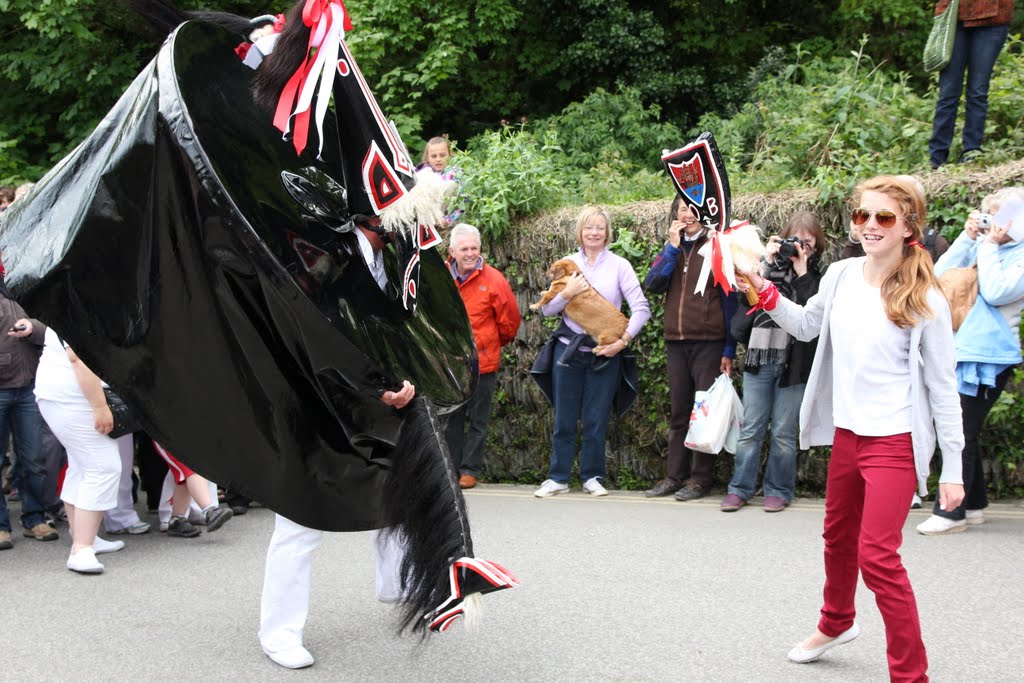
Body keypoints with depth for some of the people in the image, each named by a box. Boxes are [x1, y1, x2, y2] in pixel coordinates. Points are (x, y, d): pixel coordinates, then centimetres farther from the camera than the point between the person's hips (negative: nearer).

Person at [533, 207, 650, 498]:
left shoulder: (619, 265, 0)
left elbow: (641, 308, -5)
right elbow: (547, 309, 4)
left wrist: (624, 340, -15)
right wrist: (567, 293, -14)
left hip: (605, 354, -1)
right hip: (569, 350, 1)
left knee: (596, 419, 3)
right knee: (564, 419, 6)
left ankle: (593, 476, 17)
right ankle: (558, 477, 15)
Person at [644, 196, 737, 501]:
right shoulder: (672, 249, 12)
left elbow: (729, 301, -4)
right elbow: (652, 283, -3)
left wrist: (729, 350, -8)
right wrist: (673, 246, -10)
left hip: (709, 342, -5)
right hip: (675, 342, 5)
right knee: (679, 412, 10)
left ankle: (701, 478, 8)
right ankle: (674, 476, 16)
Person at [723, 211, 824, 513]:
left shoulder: (817, 277, 5)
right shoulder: (771, 267, 11)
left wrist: (802, 272, -8)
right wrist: (767, 262, -7)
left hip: (793, 361, -2)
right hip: (759, 359, 2)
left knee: (784, 431, 3)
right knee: (750, 428, 4)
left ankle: (778, 490, 14)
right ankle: (740, 488, 12)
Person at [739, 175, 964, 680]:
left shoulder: (924, 298, -14)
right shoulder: (840, 276, 0)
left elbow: (942, 387, -10)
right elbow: (807, 326, 18)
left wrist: (952, 469, -10)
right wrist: (763, 291, 3)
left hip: (895, 441, -6)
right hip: (846, 432, 6)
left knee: (877, 555, -13)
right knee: (838, 537, 24)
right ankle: (836, 624, 50)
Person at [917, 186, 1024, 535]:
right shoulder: (985, 246, 13)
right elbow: (941, 274, 8)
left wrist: (989, 246, -13)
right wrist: (968, 237, 1)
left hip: (988, 357, -7)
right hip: (964, 352, 7)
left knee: (962, 434, -5)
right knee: (964, 433, 12)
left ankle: (951, 512, 1)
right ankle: (974, 505, 23)